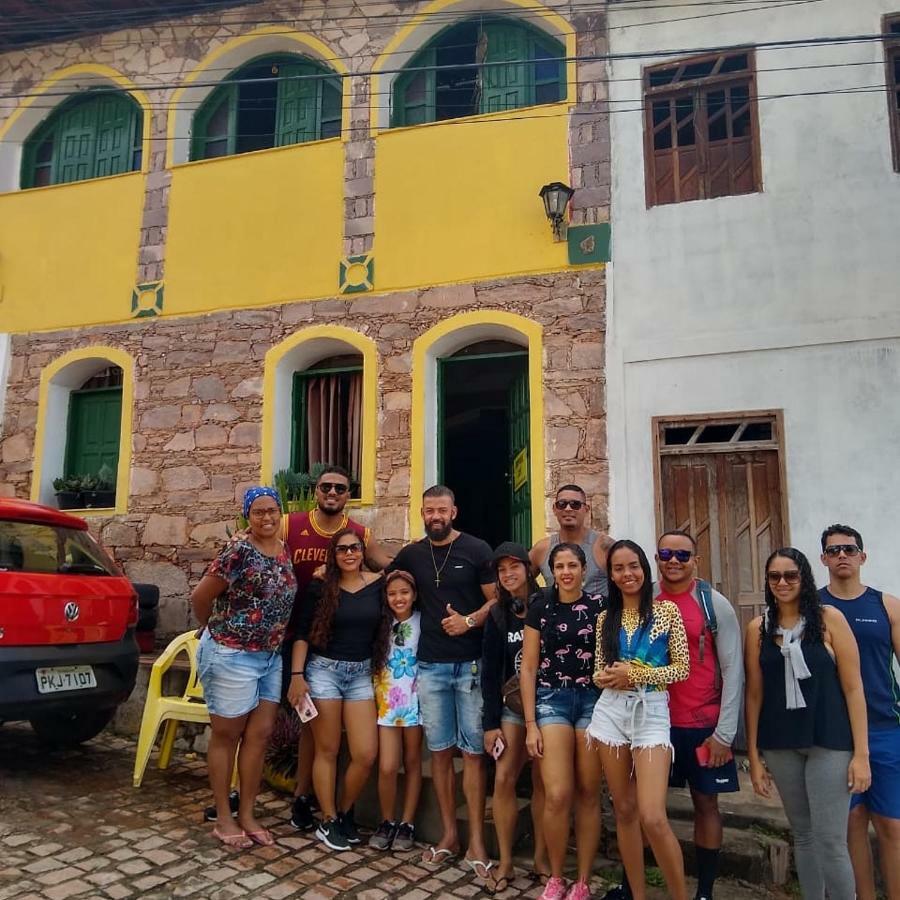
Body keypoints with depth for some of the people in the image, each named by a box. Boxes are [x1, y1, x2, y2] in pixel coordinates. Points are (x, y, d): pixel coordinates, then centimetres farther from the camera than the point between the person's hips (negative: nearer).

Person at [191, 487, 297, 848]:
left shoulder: (285, 550, 4)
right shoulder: (238, 553, -19)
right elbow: (199, 598, -11)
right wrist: (219, 629, 3)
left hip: (270, 657, 7)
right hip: (231, 656, -7)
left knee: (259, 735, 10)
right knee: (226, 736, 7)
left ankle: (247, 815, 24)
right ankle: (223, 819, 21)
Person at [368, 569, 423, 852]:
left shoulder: (423, 621, -4)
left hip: (415, 699, -1)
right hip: (387, 699, 1)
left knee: (412, 762, 9)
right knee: (387, 767, -5)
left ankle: (407, 824, 22)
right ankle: (387, 822, 16)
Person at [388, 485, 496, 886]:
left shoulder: (477, 550, -2)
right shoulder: (410, 555, 9)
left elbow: (498, 600, -3)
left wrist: (470, 621, -18)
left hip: (471, 665, -3)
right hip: (430, 666, 3)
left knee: (473, 752, 0)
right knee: (440, 750, 9)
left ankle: (476, 843, 8)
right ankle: (449, 835, 22)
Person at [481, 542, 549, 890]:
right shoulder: (498, 615, 2)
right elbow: (490, 671, 3)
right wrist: (490, 722, -1)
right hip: (512, 707, 3)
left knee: (542, 782, 4)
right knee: (503, 779, -3)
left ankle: (541, 859, 19)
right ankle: (505, 862, 10)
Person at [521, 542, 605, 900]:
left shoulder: (599, 606, 1)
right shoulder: (540, 609, 2)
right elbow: (528, 667, 2)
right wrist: (531, 724, -2)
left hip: (594, 700, 1)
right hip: (552, 700, 0)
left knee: (588, 794, 5)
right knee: (557, 795, -8)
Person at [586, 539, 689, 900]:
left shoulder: (667, 610, -2)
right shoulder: (606, 618, 8)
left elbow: (682, 667, -4)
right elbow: (599, 670, 12)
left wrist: (635, 673, -14)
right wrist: (607, 678, -11)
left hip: (651, 713, -4)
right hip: (611, 712, 4)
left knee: (653, 817, -11)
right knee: (624, 810, 10)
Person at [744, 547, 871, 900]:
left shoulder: (829, 618, -5)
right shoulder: (758, 628, 1)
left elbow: (853, 687, -5)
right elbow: (754, 694, 3)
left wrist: (861, 752, -8)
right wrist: (753, 756, 4)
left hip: (829, 743, -3)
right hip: (780, 745, 3)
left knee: (831, 841, -3)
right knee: (802, 834, 14)